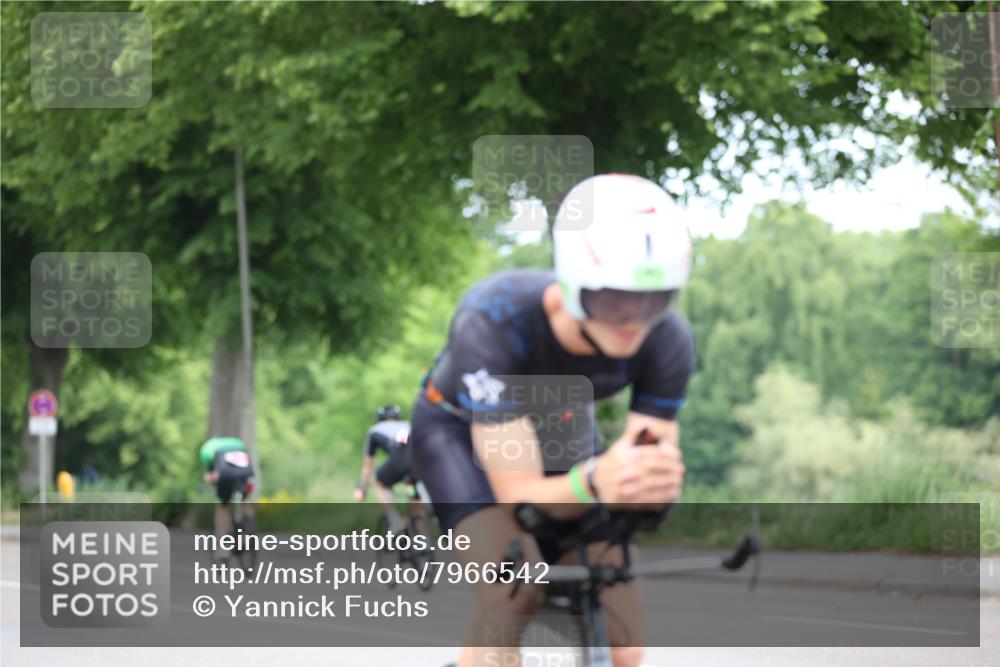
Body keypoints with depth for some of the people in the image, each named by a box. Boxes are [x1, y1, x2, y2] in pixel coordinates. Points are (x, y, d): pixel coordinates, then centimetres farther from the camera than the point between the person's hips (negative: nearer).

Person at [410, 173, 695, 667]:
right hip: (461, 430, -4)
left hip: (564, 435, 4)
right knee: (512, 594, -32)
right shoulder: (495, 323, -41)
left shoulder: (667, 339, -30)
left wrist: (657, 482, -52)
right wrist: (594, 482, -62)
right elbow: (519, 494, -40)